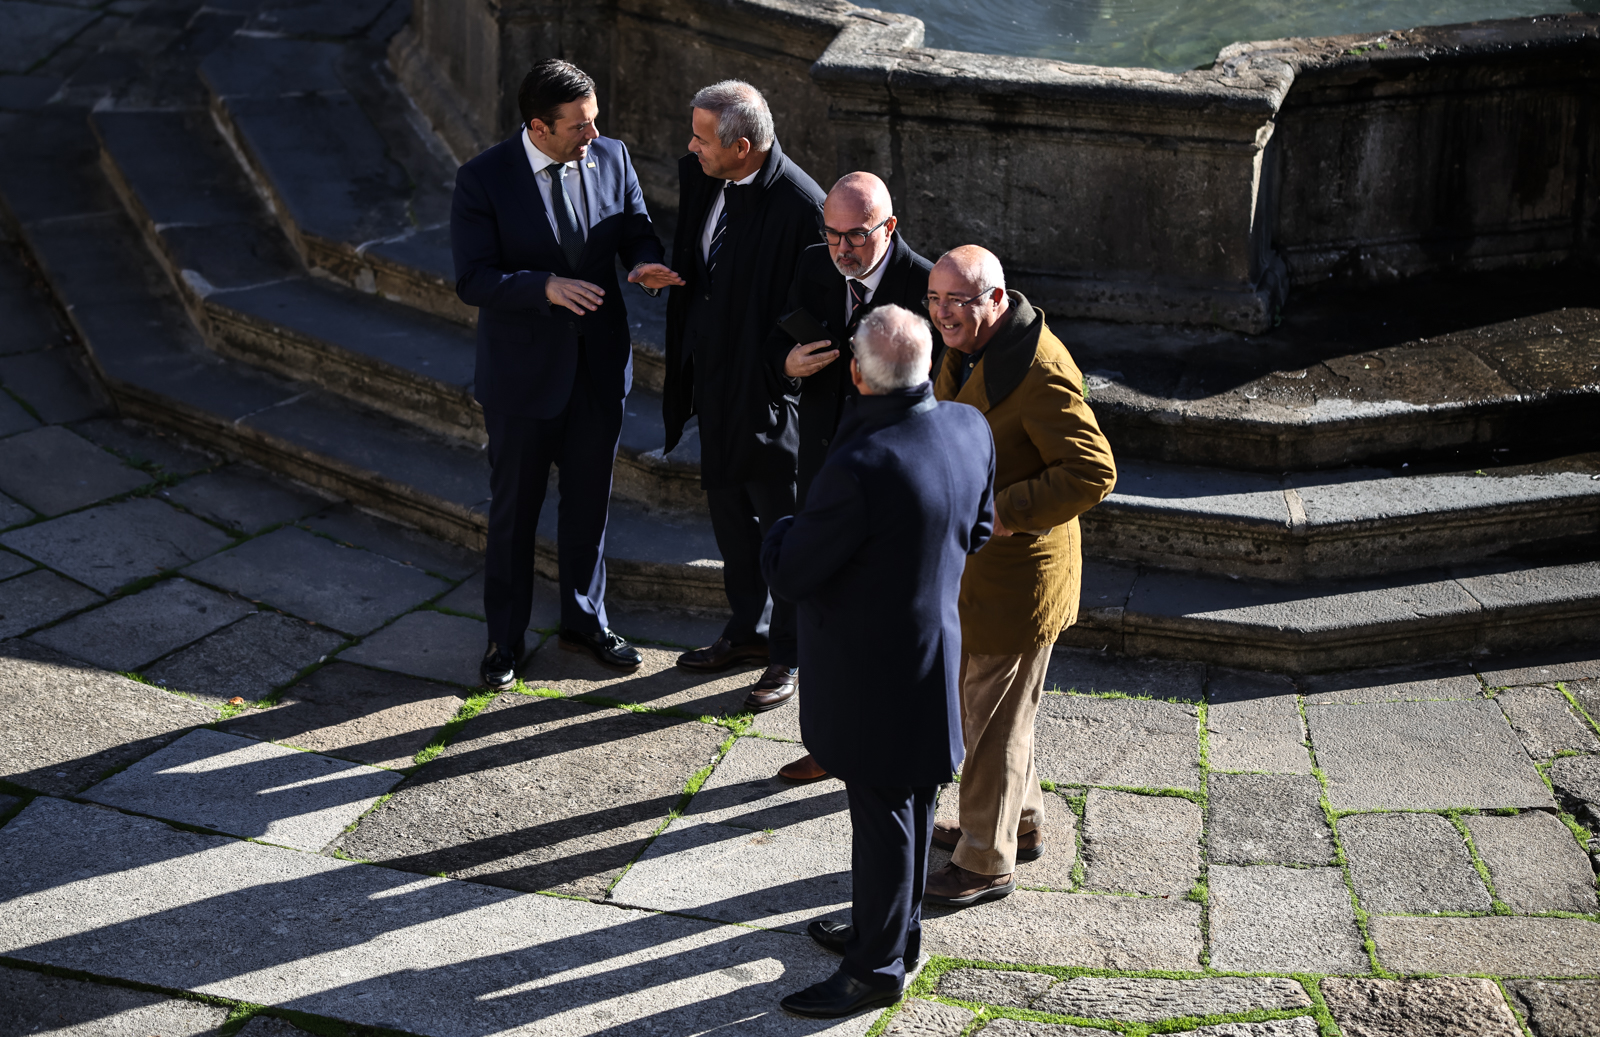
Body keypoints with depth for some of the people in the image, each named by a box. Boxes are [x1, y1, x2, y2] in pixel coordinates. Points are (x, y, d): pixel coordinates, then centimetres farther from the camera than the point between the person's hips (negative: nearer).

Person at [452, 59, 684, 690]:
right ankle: (505, 639, 27)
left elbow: (636, 228, 5)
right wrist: (547, 287, -33)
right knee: (514, 508, 10)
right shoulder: (482, 181, -16)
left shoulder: (611, 158, -4)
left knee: (590, 500, 18)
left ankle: (585, 620, 37)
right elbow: (473, 280, -18)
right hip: (523, 372, -4)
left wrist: (644, 262, -19)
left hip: (600, 364, 4)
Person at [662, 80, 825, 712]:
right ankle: (750, 630, 38)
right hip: (716, 379, 8)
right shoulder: (705, 179, -1)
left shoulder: (803, 208, -24)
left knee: (783, 524, 6)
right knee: (729, 511, 20)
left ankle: (791, 655, 22)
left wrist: (788, 382, -17)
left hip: (772, 392, -8)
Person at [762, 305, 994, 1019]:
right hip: (934, 649, 8)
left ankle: (877, 968, 24)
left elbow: (789, 575, -21)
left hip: (871, 676, -8)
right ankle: (892, 929, 42)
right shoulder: (970, 428, -9)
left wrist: (781, 533, 0)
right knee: (909, 801, 22)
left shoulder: (860, 468, -33)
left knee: (882, 816, 7)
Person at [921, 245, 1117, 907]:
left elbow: (1094, 472, -26)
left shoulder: (1038, 370, -26)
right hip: (969, 564, 10)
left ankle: (986, 864, 19)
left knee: (993, 719, 4)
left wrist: (1003, 512, -27)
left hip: (1015, 575, -10)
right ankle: (1022, 823, 41)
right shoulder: (968, 348, 5)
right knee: (971, 698, 23)